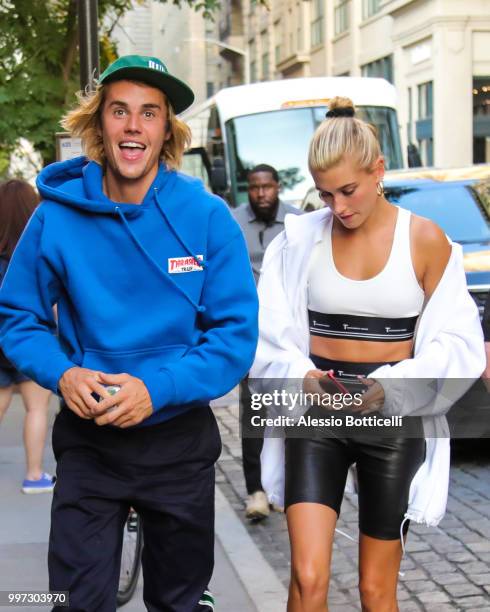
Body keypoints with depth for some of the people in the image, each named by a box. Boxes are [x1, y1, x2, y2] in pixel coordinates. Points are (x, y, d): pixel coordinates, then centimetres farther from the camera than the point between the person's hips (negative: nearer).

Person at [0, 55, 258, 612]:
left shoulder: (206, 217, -11)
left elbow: (236, 335, -12)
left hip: (179, 437, 1)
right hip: (88, 440, 0)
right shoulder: (56, 217, -8)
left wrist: (157, 388, -24)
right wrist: (62, 373, -18)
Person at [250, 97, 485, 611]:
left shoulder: (426, 240, -4)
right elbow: (269, 336, 3)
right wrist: (300, 375, -16)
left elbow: (456, 346, -4)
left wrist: (390, 387, -18)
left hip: (394, 420, -1)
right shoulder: (301, 238, 0)